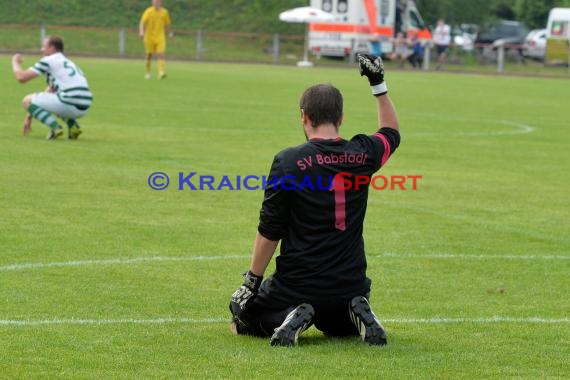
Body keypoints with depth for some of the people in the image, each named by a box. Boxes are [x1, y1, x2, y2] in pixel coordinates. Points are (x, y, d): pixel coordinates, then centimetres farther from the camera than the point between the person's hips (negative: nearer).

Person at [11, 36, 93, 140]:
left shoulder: (48, 61, 2)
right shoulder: (67, 62, 28)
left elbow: (21, 77, 0)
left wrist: (15, 62, 22)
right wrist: (30, 115, 35)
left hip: (70, 103, -8)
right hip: (83, 109, 8)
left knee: (27, 101, 6)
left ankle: (55, 127, -12)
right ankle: (73, 126, 15)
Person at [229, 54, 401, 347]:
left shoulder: (288, 161, -13)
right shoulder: (363, 155, -2)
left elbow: (269, 231, -10)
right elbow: (392, 132, 23)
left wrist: (252, 281, -1)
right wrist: (378, 84, 28)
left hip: (298, 285, -4)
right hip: (350, 286, 4)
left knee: (242, 314, 21)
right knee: (338, 325, 35)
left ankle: (291, 318, -9)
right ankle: (357, 315, 0)